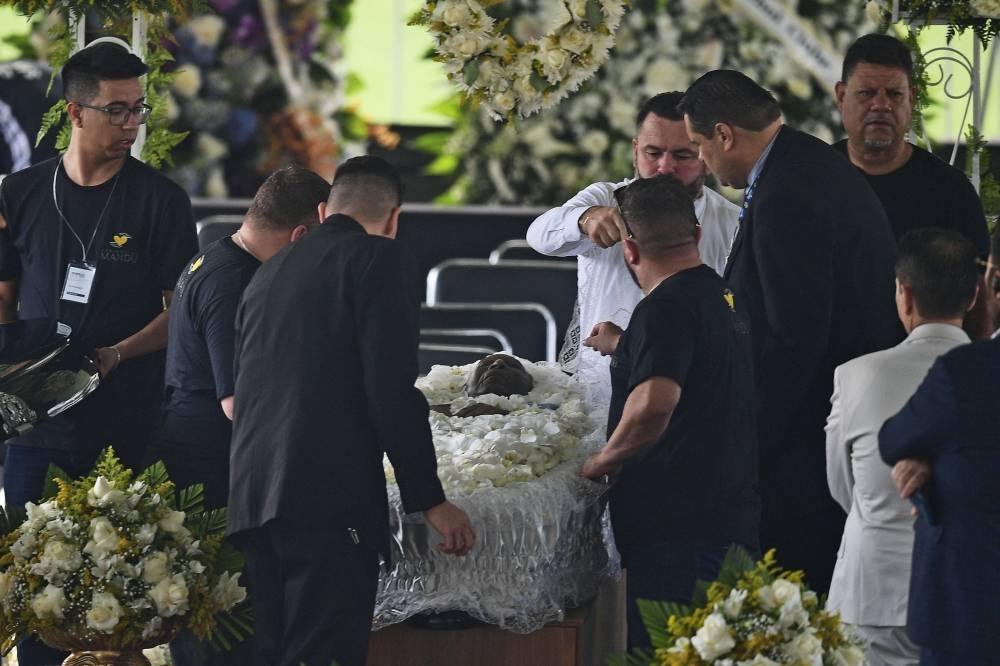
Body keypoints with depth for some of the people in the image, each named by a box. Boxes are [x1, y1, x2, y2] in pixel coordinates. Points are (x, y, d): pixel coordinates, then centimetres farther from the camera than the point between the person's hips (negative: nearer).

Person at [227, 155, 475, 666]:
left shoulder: (267, 274, 23)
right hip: (330, 495, -7)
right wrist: (430, 499, -5)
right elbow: (393, 388, -9)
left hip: (252, 495, 7)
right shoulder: (381, 259, 1)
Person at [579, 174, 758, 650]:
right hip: (734, 519, 9)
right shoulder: (729, 299, 15)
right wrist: (625, 350, 40)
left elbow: (654, 403, -29)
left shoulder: (667, 307, -14)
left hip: (678, 530, -9)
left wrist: (604, 461, -13)